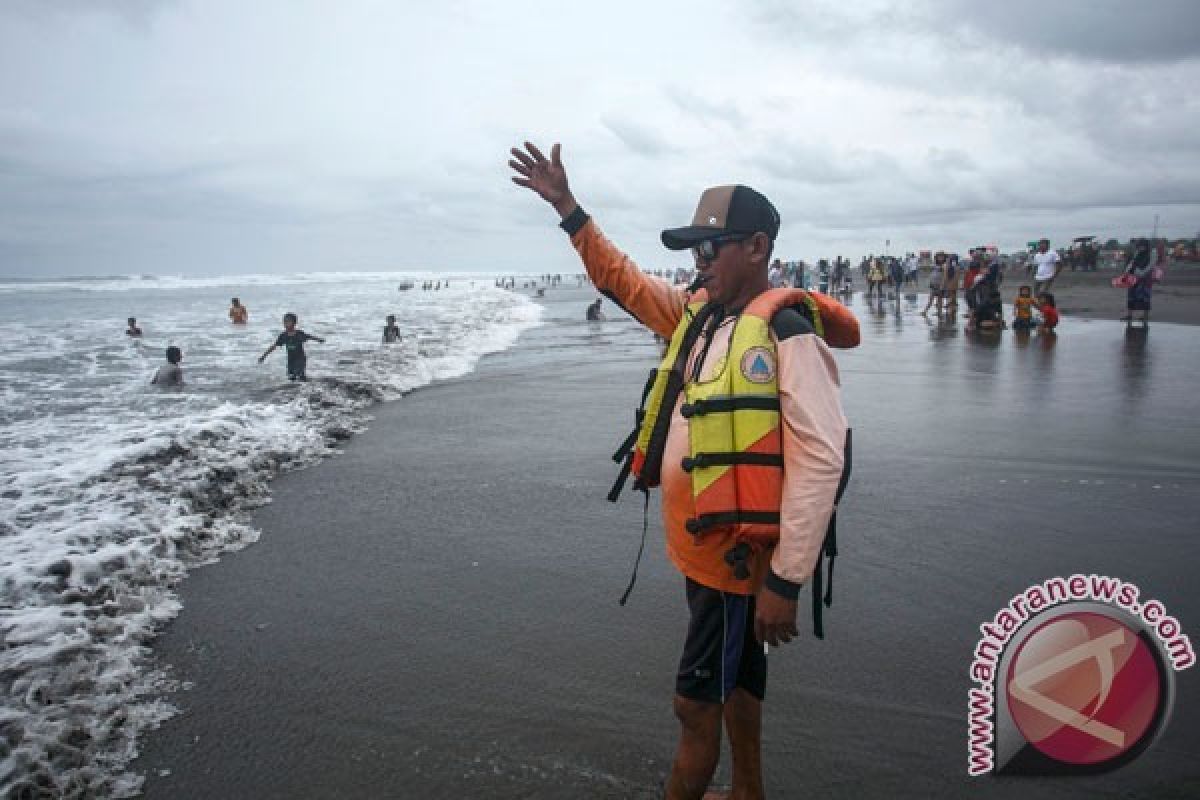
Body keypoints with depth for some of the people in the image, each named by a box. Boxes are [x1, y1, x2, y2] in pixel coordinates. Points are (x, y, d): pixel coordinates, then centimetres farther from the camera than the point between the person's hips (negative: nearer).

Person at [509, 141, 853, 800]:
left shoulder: (788, 335, -21)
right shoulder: (697, 310, 5)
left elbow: (820, 462, -25)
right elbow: (623, 279, 18)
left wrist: (784, 581, -26)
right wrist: (568, 209, 11)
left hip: (738, 554, -8)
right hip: (699, 546, 9)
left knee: (695, 703, 3)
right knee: (736, 676, 23)